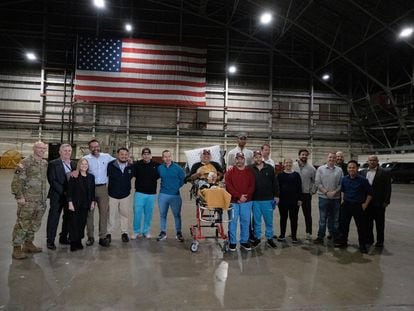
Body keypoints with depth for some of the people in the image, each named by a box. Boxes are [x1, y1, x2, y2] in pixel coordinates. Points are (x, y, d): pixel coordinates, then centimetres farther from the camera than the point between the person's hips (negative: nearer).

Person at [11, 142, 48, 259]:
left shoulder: (45, 163, 10)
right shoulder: (25, 162, -11)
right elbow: (17, 181, -14)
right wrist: (19, 196, -16)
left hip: (41, 200, 7)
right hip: (27, 200, -7)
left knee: (35, 223, 15)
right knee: (22, 224, -1)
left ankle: (28, 243, 30)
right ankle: (16, 249, 10)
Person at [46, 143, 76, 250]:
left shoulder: (74, 164, 10)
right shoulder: (53, 164, -5)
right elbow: (52, 180, -11)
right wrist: (63, 191, -16)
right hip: (57, 196, -5)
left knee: (68, 218, 12)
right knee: (53, 218, 2)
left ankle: (63, 238, 27)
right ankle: (50, 241, 14)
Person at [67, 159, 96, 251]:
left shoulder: (91, 177, 8)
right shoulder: (74, 176, -5)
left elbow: (93, 191, 12)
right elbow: (69, 190, -7)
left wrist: (93, 201, 8)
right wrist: (70, 202, -12)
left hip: (85, 205, 4)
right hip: (75, 204, -4)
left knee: (82, 223, 7)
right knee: (74, 223, -1)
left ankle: (79, 241, 18)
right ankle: (73, 243, 7)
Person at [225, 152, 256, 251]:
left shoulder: (250, 171, 7)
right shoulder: (230, 171, 1)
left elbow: (252, 185, 1)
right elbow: (228, 186, -8)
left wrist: (246, 196, -13)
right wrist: (238, 196, -16)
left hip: (247, 201, 2)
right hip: (233, 201, -2)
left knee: (245, 222, 9)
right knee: (233, 222, 3)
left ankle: (244, 241, 22)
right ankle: (232, 242, 14)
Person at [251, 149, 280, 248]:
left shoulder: (270, 168, 0)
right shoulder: (250, 169, -2)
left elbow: (275, 183, 2)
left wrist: (276, 195, 0)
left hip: (268, 199, 0)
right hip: (255, 200, 0)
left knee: (269, 220, 9)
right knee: (257, 221, 11)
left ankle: (269, 238, 23)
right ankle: (257, 237, 24)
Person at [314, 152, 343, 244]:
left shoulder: (339, 170, 5)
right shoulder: (320, 169, 0)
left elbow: (341, 184, 2)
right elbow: (317, 182, -4)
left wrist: (334, 192, -11)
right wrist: (326, 192, -11)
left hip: (336, 198, 2)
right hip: (323, 197, -2)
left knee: (335, 218, 10)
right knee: (322, 218, 2)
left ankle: (334, 235, 22)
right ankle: (320, 237, 9)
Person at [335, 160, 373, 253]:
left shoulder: (363, 180, -9)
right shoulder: (344, 179, 4)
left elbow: (369, 193, -3)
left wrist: (365, 204, -7)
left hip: (358, 206, -4)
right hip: (346, 205, 4)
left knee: (361, 226, 1)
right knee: (343, 224, 10)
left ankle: (362, 245, 13)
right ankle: (342, 241, 24)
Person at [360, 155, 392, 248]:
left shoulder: (384, 173, -6)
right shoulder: (363, 172, 7)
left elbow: (388, 188, -7)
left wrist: (386, 201, -11)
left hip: (379, 203, -4)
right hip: (367, 202, 4)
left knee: (379, 223, 8)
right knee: (368, 222, 13)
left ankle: (380, 241, 20)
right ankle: (369, 239, 27)